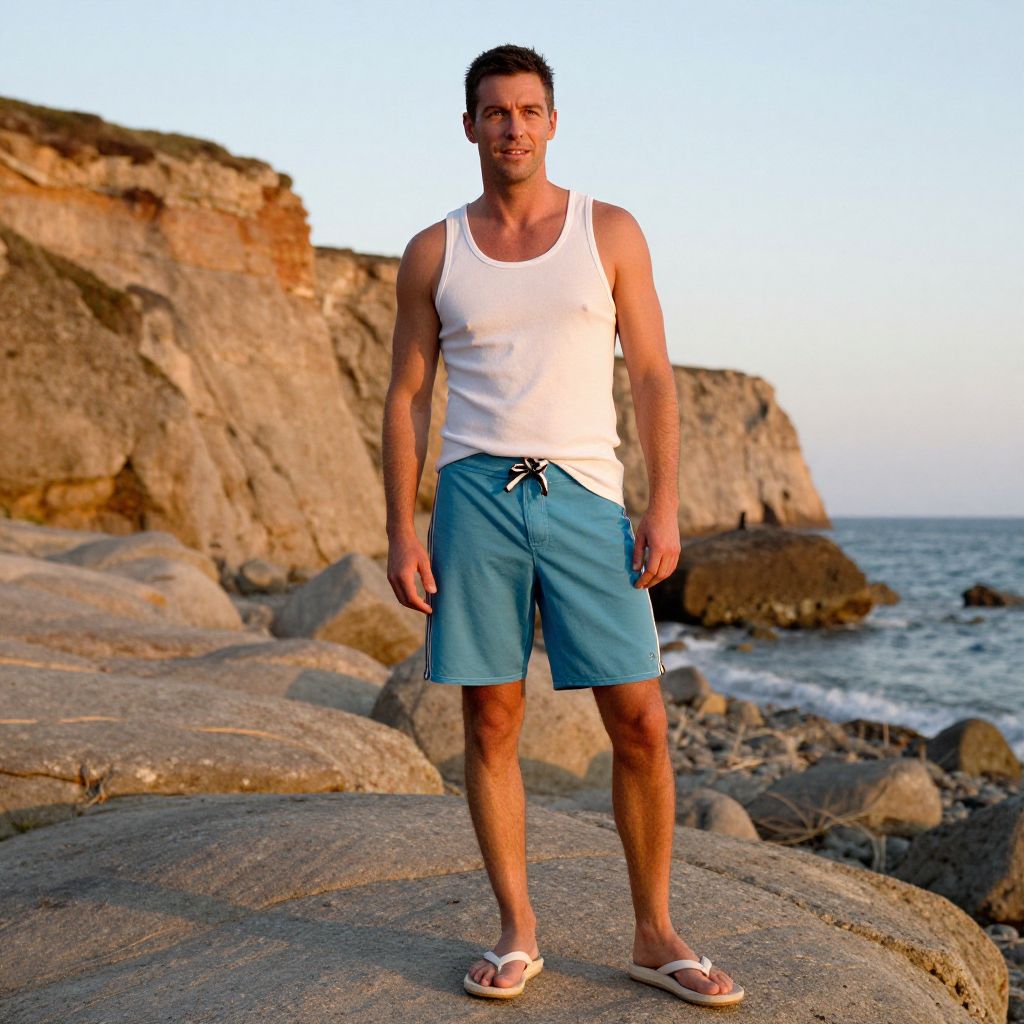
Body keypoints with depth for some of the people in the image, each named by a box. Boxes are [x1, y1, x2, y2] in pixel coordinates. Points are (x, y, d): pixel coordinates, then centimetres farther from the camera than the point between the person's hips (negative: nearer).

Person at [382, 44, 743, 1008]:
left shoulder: (610, 231, 6)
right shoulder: (433, 253, 8)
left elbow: (652, 377, 4)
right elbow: (406, 397, 8)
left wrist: (665, 506, -5)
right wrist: (400, 531, -1)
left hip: (584, 497, 0)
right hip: (474, 495, 1)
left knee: (640, 722, -2)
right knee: (490, 724, 3)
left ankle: (654, 936, 13)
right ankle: (516, 933, 17)